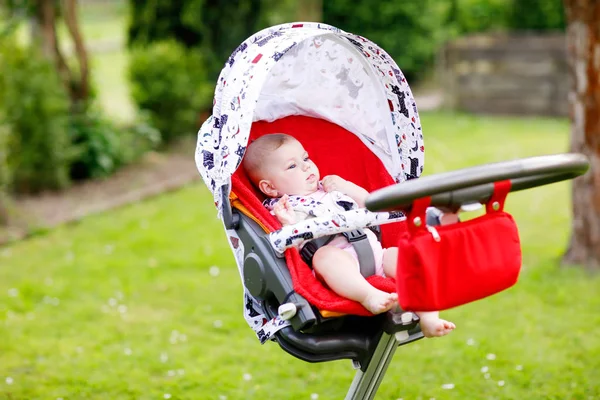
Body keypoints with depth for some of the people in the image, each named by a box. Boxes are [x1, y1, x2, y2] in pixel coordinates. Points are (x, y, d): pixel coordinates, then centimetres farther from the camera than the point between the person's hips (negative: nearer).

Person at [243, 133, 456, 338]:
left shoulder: (331, 189, 32)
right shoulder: (281, 208, 11)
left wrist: (345, 186, 21)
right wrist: (289, 224, -21)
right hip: (339, 258, -7)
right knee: (325, 255, -38)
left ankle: (428, 316, -30)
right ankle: (369, 295, -59)